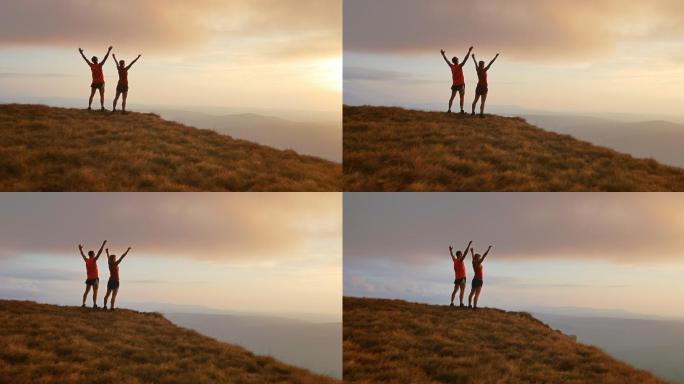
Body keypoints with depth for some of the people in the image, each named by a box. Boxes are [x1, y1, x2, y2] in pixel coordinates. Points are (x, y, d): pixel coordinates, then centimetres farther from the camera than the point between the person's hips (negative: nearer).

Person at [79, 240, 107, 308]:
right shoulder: (93, 260, -11)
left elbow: (82, 255, 23)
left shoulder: (86, 260, 5)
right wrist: (103, 244, -16)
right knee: (95, 292, -9)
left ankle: (83, 304, 11)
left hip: (89, 279, 6)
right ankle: (94, 304, -19)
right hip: (95, 278, -6)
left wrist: (80, 249, 41)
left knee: (86, 292, 15)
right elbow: (99, 252, -16)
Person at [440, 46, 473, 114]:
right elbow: (465, 59, -19)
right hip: (461, 84, -5)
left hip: (454, 85, 5)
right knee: (462, 97, -4)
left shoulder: (452, 66, 1)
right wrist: (469, 51, -19)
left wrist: (443, 54, 30)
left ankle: (449, 109, 4)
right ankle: (462, 110, -13)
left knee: (452, 97, 11)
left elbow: (446, 60, 15)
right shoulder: (459, 66, -12)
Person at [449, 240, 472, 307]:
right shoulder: (460, 260, -12)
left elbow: (452, 255, 28)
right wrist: (469, 245, -17)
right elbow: (465, 253, -18)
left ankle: (452, 303, 7)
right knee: (462, 291, -10)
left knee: (455, 291, 12)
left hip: (457, 278, 8)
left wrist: (450, 250, 46)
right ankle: (461, 303, -19)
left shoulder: (455, 260, 7)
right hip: (462, 278, -8)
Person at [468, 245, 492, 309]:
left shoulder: (473, 262, 4)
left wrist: (472, 251, 43)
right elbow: (484, 256, -18)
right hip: (479, 280, -9)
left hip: (474, 279, 9)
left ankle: (469, 305, 18)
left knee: (472, 293, 14)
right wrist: (489, 249, -16)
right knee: (477, 294, -13)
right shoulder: (478, 263, -15)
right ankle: (475, 306, -20)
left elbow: (473, 256, 24)